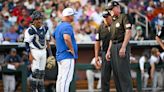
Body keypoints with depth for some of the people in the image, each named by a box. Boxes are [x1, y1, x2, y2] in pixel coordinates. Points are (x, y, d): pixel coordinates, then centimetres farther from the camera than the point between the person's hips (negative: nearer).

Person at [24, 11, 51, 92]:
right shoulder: (30, 30, -11)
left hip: (43, 51, 6)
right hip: (35, 51, -6)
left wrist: (50, 53, 14)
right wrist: (30, 55, -18)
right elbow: (27, 43, -11)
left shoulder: (44, 29, 9)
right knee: (35, 72, -12)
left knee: (42, 72, 10)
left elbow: (47, 42, 17)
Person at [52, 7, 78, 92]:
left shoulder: (58, 26, 14)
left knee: (60, 78, 12)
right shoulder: (67, 26, -15)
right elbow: (66, 38, -33)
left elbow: (54, 37, 30)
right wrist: (72, 49, -21)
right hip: (67, 56, -10)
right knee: (66, 79, -10)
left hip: (59, 56, 10)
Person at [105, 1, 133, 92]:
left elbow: (128, 32, -15)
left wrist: (123, 47, -22)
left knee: (123, 71, -12)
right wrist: (109, 50, 18)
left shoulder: (123, 17, -4)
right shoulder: (113, 21, 22)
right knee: (116, 72, 7)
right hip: (114, 47, 9)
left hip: (122, 45, -9)